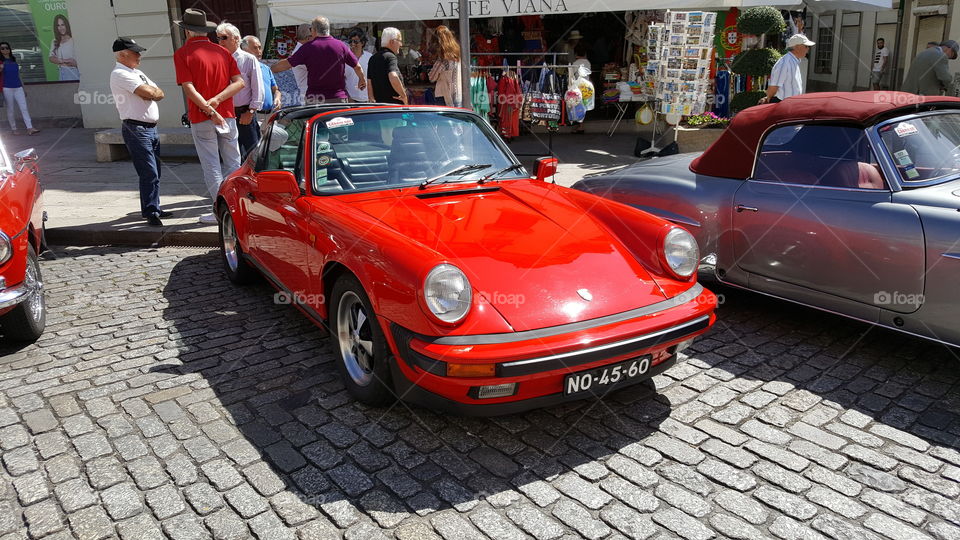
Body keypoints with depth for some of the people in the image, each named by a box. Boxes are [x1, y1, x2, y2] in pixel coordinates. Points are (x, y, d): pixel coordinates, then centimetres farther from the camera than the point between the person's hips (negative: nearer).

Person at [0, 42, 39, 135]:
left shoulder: (14, 60, 13)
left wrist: (23, 87, 18)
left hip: (18, 87, 3)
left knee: (24, 108, -7)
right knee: (10, 110, 4)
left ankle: (30, 128, -13)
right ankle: (14, 129, 11)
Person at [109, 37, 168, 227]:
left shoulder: (137, 73, 20)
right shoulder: (120, 74, -10)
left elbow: (159, 94, 14)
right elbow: (149, 93, -20)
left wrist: (149, 92, -6)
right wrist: (153, 91, 1)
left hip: (150, 128, 9)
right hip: (136, 128, -9)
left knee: (154, 173, 13)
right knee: (149, 173, -11)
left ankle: (154, 209, 21)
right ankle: (150, 212, -6)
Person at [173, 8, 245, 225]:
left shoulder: (182, 53, -5)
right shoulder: (222, 51, 8)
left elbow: (189, 88, -15)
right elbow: (239, 82, -1)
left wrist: (209, 110, -16)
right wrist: (217, 99, -9)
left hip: (201, 119, -4)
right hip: (227, 115, 4)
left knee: (211, 166, 3)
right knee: (233, 163, 11)